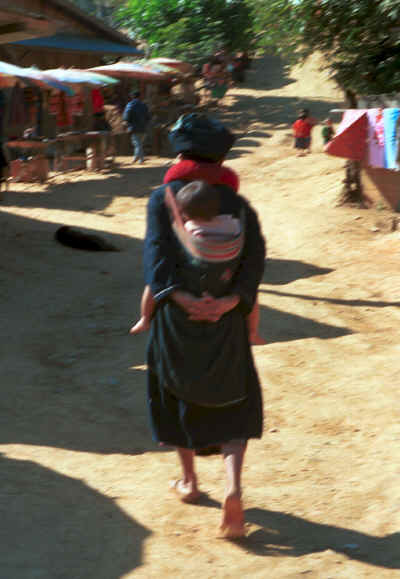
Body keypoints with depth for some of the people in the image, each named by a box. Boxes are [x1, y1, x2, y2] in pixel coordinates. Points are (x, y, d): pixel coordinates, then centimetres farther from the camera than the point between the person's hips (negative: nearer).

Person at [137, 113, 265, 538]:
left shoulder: (163, 198, -2)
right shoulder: (237, 204, 2)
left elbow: (156, 250, -16)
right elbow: (255, 255, -11)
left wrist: (180, 297, -24)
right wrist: (231, 300, -20)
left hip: (176, 314, 0)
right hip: (225, 319, 0)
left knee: (177, 394, 22)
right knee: (233, 405, 9)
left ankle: (189, 481, 31)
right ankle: (233, 487, -12)